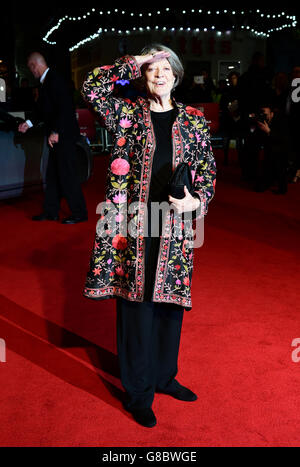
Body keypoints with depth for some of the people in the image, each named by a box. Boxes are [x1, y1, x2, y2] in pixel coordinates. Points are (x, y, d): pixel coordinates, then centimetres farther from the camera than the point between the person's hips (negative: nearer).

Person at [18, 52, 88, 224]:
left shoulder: (55, 80, -15)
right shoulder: (46, 82, 15)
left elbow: (64, 108, -21)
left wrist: (55, 132, -20)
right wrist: (29, 123, 20)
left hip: (64, 135, -10)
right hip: (57, 135, 10)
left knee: (68, 174, -5)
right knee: (53, 174, 13)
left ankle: (79, 213, 3)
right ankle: (51, 211, 21)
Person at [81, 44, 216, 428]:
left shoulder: (193, 121, 9)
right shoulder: (127, 114, 4)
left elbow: (208, 168, 10)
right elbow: (92, 88, -10)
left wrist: (197, 200, -8)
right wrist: (134, 62, -3)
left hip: (174, 225, 3)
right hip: (132, 224, -2)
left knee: (170, 302, 12)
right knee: (135, 304, 4)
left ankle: (164, 377, 35)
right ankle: (138, 393, 20)